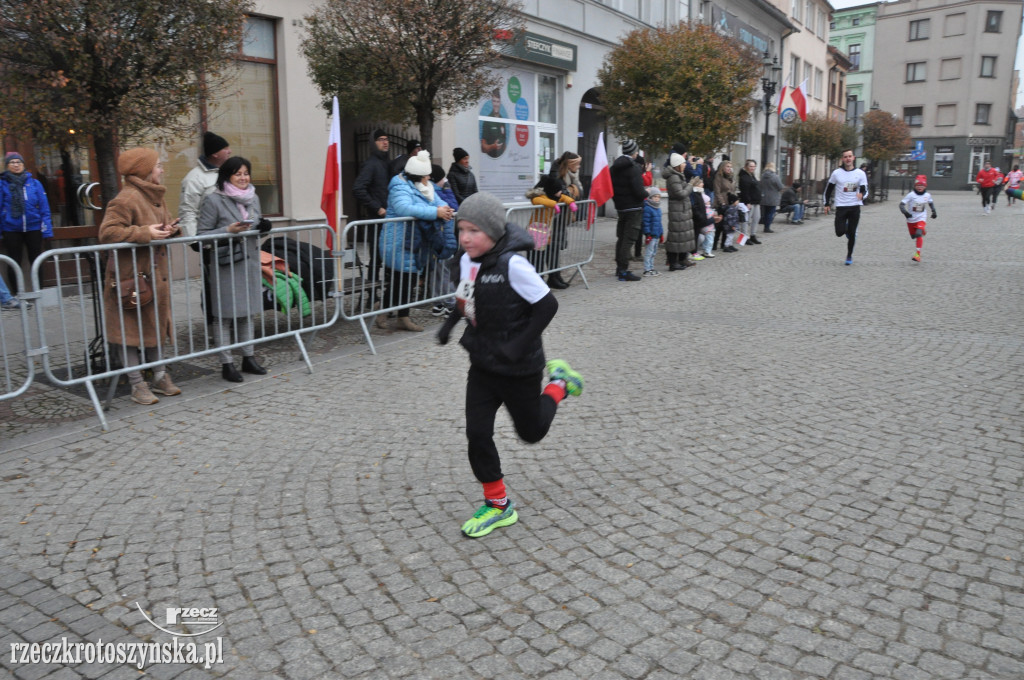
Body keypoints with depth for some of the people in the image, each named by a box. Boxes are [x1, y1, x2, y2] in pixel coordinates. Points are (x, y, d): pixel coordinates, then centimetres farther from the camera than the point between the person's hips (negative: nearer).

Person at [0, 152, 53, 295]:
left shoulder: (34, 183, 4)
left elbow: (44, 207, 3)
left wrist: (47, 228, -3)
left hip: (33, 228, 1)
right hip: (11, 230, -1)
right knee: (14, 263, 8)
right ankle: (16, 295, 16)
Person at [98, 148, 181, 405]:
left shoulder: (156, 196, 14)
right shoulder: (126, 199, -16)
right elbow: (108, 232, -21)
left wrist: (171, 229, 2)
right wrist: (145, 233, -26)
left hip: (156, 275, 9)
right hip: (131, 277, -9)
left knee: (157, 326, 15)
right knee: (132, 329, 1)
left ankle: (160, 376, 26)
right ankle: (137, 385, 9)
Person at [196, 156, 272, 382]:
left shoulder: (253, 198, 12)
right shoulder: (214, 200, -8)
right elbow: (202, 233, -10)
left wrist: (263, 227, 0)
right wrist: (228, 231, -21)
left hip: (250, 262, 6)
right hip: (225, 264, -6)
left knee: (247, 312, 14)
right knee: (224, 315, -1)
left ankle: (249, 358, 24)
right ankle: (227, 364, 7)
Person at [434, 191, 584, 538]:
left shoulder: (513, 265, -24)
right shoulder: (467, 261, -2)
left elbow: (547, 305, -20)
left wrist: (521, 343, -24)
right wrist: (451, 322, 5)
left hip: (518, 368, -6)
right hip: (482, 364, 6)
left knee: (531, 431, 13)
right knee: (477, 434, 3)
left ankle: (557, 384, 39)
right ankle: (498, 504, 20)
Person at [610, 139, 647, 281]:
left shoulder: (614, 167, 7)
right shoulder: (634, 168, -17)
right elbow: (639, 191, -21)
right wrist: (646, 193, -2)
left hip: (620, 207, 8)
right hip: (633, 208, -8)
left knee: (621, 237, 16)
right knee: (629, 239, -5)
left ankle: (619, 267, 25)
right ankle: (623, 271, -6)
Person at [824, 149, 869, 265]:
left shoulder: (860, 173, 1)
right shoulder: (837, 173, 0)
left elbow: (865, 190, 0)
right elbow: (828, 188, 10)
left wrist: (862, 195, -24)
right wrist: (826, 203, 7)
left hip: (855, 207, 0)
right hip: (841, 207, 0)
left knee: (852, 234, 4)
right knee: (839, 232, -9)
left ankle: (849, 256, 21)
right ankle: (846, 228, 29)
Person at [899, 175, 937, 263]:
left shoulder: (927, 195, -1)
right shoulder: (911, 195, -12)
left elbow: (931, 203, 20)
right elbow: (902, 204, -16)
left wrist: (933, 211, 11)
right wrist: (905, 212, -33)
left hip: (921, 219, -1)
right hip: (911, 219, 1)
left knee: (918, 234, -22)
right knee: (913, 236, 14)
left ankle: (918, 255, -22)